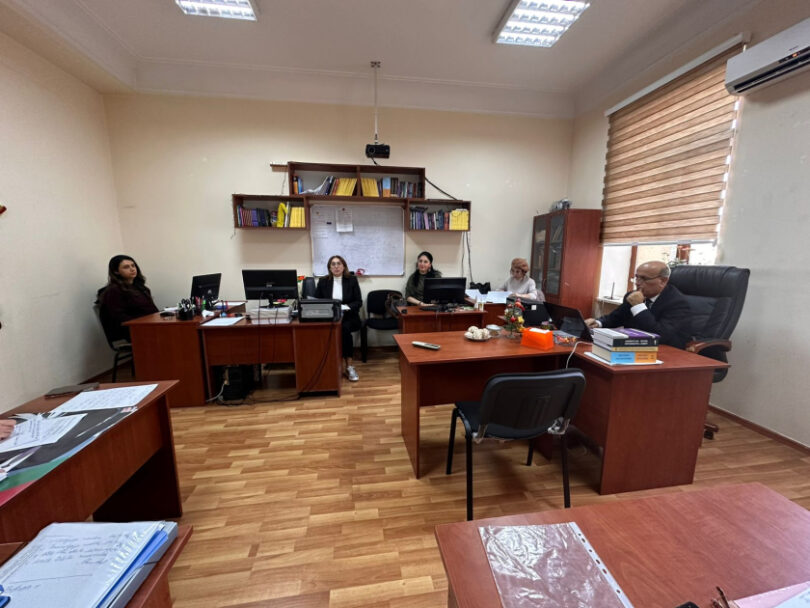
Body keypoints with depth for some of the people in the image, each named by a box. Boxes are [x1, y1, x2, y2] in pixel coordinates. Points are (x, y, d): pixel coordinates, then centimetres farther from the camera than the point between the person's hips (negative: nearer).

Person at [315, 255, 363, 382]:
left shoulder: (352, 279, 3)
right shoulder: (323, 281, 7)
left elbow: (359, 302, -1)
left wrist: (346, 307, -20)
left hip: (348, 316, 0)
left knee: (345, 328, -33)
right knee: (338, 330, -32)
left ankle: (348, 366, -21)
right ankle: (345, 366, -21)